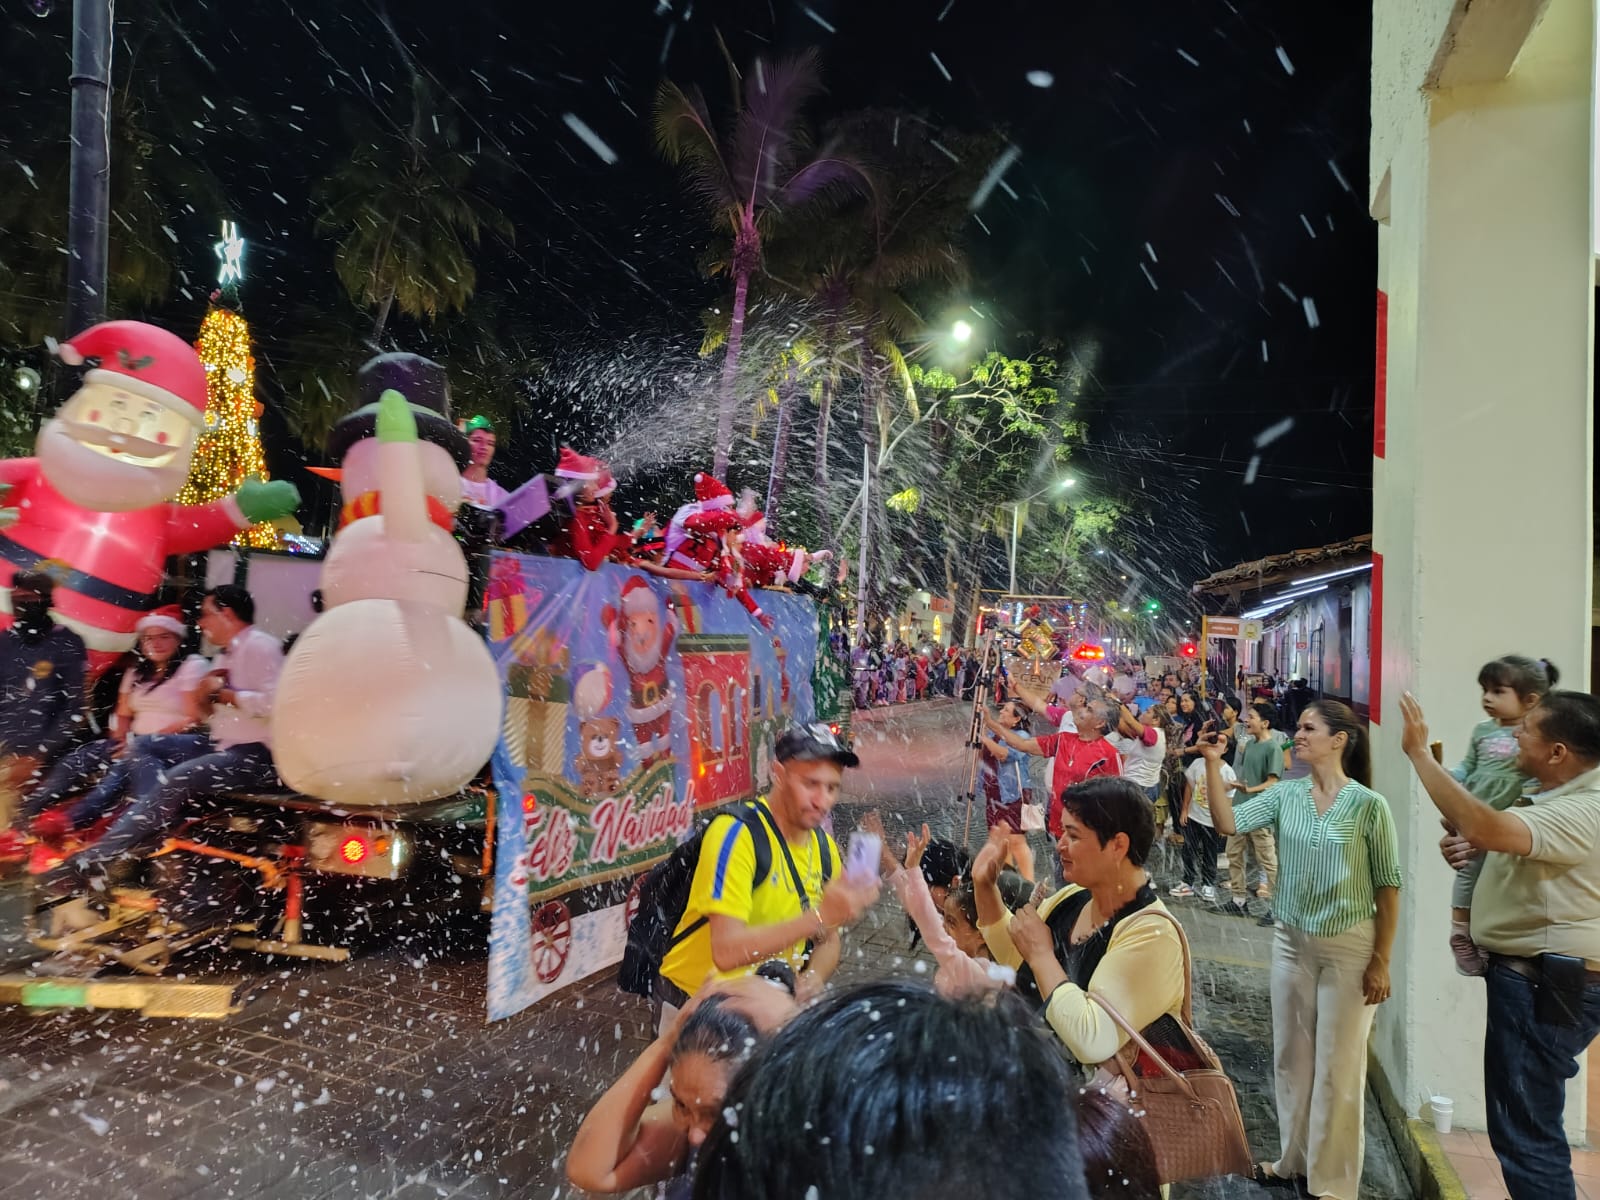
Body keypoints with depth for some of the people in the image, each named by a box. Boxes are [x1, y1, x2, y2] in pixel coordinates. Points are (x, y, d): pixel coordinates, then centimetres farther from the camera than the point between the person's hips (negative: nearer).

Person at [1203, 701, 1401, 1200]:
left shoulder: (1369, 805, -13)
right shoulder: (1285, 794, -2)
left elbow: (1388, 886, -8)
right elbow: (1229, 822, -13)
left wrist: (1381, 961, -9)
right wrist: (1213, 764, -20)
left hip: (1349, 946, -4)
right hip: (1291, 940, 4)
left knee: (1338, 1066, 8)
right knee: (1291, 1056, 16)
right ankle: (1294, 1159, 35)